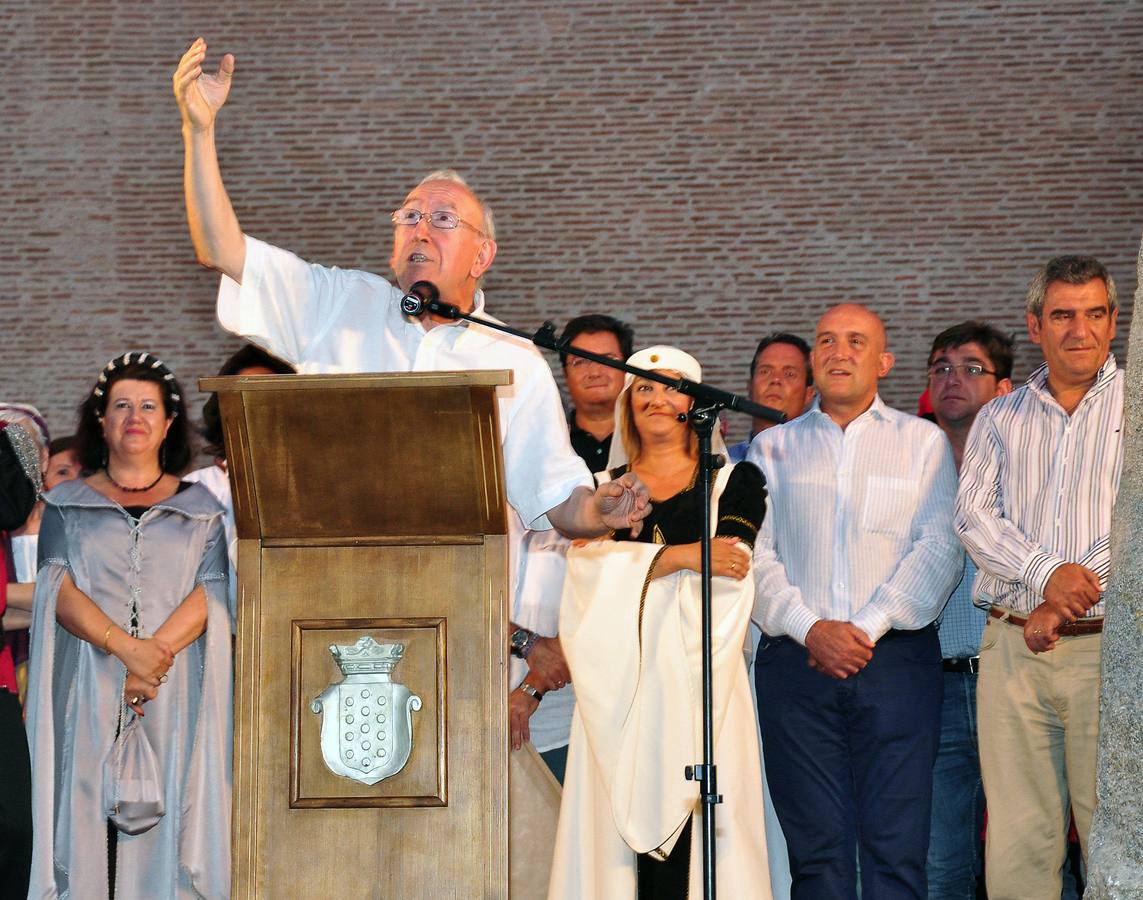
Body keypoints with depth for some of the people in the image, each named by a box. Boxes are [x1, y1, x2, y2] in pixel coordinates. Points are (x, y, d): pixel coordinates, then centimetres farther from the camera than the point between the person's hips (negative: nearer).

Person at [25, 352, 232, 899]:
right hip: (90, 693, 0)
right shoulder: (67, 505, 13)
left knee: (167, 809, -6)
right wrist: (126, 647, -16)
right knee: (89, 809, -8)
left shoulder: (200, 507, 14)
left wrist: (157, 652, -16)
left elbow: (212, 591, 0)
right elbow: (58, 588, -2)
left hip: (175, 690, 0)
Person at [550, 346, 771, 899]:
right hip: (620, 684, 2)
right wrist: (681, 556, -11)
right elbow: (589, 568, 0)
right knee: (620, 829, -5)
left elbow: (728, 574, -5)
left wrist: (635, 570, -6)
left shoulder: (733, 480, 11)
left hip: (698, 679, -2)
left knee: (692, 834, -11)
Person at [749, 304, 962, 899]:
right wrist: (810, 629, -9)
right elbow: (753, 556, 6)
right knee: (816, 848, -2)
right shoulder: (772, 448, 16)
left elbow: (938, 552, 1)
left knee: (897, 848, -8)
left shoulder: (923, 442, 12)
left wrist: (867, 627, -10)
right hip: (795, 662, 1)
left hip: (894, 656, -1)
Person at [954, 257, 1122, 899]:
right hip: (1013, 646, 3)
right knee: (1016, 840, 0)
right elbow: (974, 516, 4)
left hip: (1107, 646, -3)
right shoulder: (1000, 419, 16)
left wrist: (1066, 602, -10)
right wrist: (1047, 574, -13)